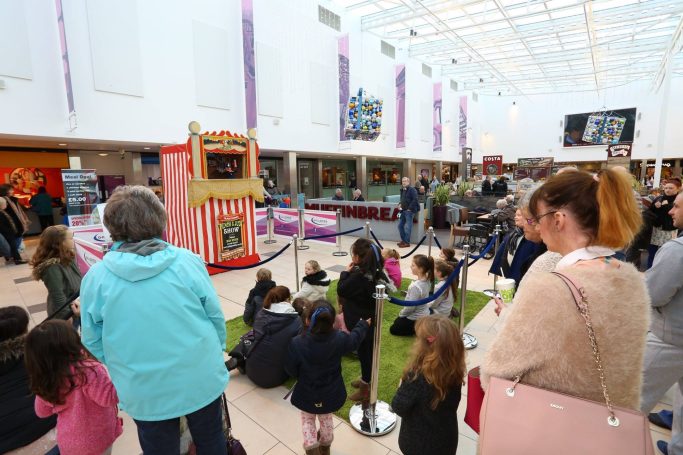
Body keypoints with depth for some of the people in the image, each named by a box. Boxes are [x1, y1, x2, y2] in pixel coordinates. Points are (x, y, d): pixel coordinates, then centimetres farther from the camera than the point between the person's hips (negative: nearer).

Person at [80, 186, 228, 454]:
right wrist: (217, 351, 11)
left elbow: (93, 341, -2)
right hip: (202, 378, 0)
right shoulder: (187, 261, -15)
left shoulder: (96, 277, -12)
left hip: (146, 391, 1)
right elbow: (215, 316, -8)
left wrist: (124, 371, 16)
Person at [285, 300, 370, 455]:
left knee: (307, 420, 27)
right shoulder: (339, 339, -25)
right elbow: (355, 339, -3)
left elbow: (291, 370, -15)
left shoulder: (297, 344, -30)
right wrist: (363, 324, 18)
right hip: (330, 393, 3)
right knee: (326, 419, 30)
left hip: (307, 394, -2)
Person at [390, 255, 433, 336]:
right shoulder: (427, 280, -8)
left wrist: (401, 313, -5)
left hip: (416, 318, -8)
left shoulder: (416, 286, -35)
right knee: (397, 321, 28)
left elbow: (410, 307, -25)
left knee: (393, 329, 14)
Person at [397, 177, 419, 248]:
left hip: (409, 210, -9)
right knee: (400, 225, 12)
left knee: (407, 227, -6)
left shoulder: (412, 190, -11)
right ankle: (403, 240, 24)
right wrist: (400, 204, 9)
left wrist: (410, 208, -19)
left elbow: (415, 200, -20)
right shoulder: (402, 190, 16)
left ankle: (407, 242, 1)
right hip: (403, 210, 9)